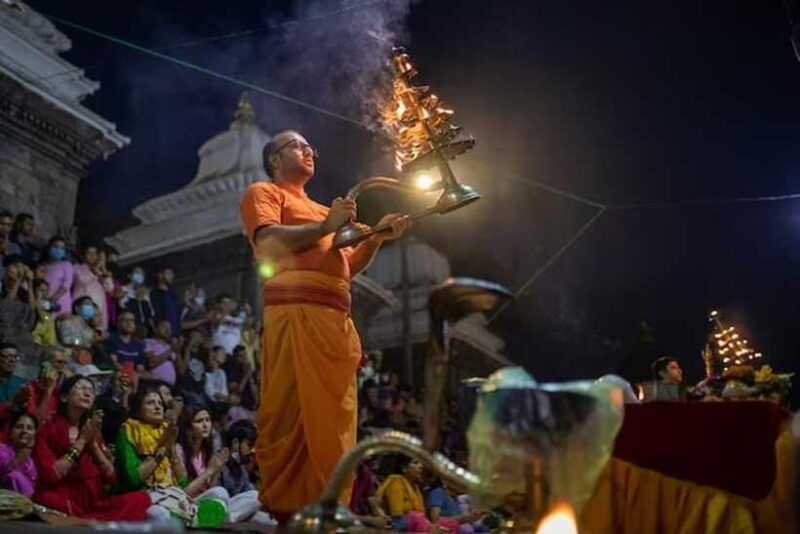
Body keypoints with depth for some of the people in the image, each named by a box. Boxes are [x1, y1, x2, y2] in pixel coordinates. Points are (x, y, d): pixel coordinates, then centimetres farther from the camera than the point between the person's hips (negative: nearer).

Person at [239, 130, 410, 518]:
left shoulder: (321, 210, 36)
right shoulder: (264, 192, 13)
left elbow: (347, 266, 28)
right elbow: (269, 242, -7)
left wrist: (377, 237, 15)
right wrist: (326, 226, -6)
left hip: (337, 321, 8)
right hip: (296, 314, -8)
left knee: (333, 422, 2)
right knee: (292, 414, -13)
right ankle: (283, 510, -12)